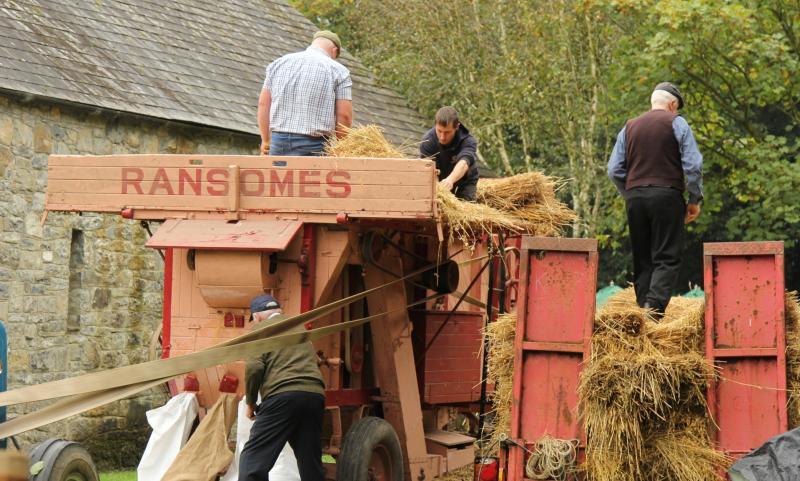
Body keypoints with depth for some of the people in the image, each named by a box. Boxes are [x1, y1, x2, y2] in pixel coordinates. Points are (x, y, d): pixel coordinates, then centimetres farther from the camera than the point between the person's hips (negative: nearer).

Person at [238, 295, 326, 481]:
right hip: (314, 395, 6)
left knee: (253, 459, -6)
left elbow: (254, 367, -5)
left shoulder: (260, 328, 7)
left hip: (283, 397, -6)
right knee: (311, 464, 10)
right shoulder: (299, 326, 28)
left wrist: (250, 402, 5)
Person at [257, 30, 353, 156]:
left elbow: (263, 104, 12)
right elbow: (344, 115, -4)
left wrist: (266, 141, 19)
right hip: (314, 143, -4)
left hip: (279, 141, 4)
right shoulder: (338, 70, 1)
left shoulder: (279, 63, 13)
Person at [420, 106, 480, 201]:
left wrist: (450, 179, -72)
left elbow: (463, 163, -51)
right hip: (439, 181, 1)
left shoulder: (468, 141, -32)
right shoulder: (428, 141, -26)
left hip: (465, 182, -1)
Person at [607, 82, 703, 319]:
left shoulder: (630, 127, 15)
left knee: (642, 260, 9)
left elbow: (614, 170, 11)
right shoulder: (676, 123, 2)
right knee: (667, 258, -6)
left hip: (635, 196, 4)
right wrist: (695, 199, 2)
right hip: (667, 195, -4)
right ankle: (654, 307, -25)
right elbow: (693, 165, -6)